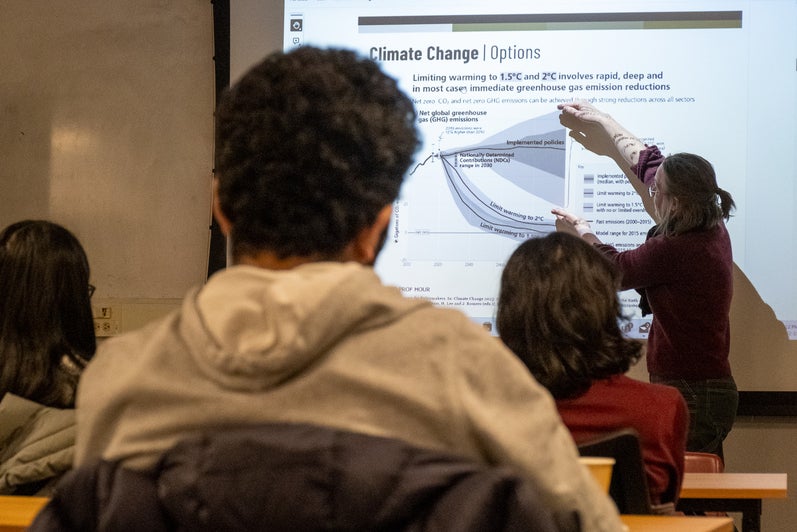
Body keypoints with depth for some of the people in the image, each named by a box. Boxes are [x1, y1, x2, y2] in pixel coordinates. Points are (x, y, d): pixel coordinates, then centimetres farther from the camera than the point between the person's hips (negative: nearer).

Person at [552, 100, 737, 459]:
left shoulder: (674, 250, -21)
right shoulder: (712, 227, 6)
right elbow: (647, 161, 20)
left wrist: (581, 231, 18)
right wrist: (603, 122, 31)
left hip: (691, 399, -10)